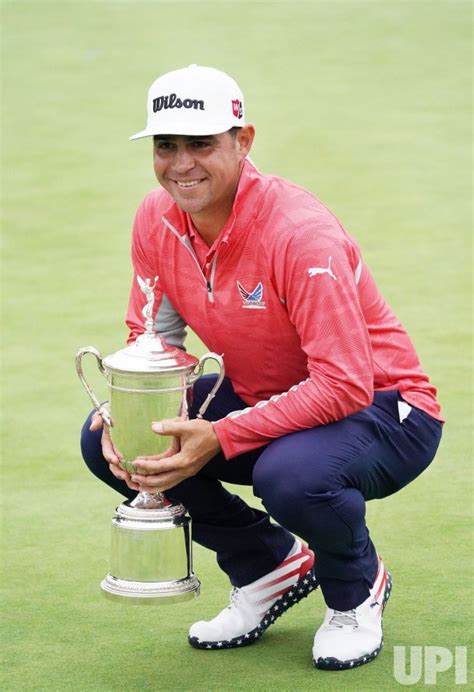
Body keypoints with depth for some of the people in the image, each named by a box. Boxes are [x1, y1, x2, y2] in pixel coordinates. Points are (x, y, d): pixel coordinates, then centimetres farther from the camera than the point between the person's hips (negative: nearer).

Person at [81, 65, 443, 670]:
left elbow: (344, 384, -33)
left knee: (291, 474, -40)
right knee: (105, 441, -9)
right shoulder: (157, 219, -8)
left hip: (382, 407, -7)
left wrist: (220, 438, -37)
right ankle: (273, 568, 8)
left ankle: (357, 588, -2)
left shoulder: (298, 230, -29)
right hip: (261, 396, 7)